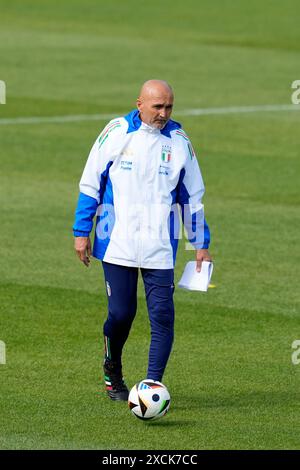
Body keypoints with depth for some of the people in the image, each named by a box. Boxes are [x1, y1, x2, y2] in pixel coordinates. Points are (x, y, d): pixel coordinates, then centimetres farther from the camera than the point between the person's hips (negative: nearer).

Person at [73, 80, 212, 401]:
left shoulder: (178, 141, 5)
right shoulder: (116, 133, -1)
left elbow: (192, 197, 13)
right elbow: (90, 184, 6)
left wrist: (201, 244, 11)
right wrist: (81, 232, 3)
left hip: (160, 248, 1)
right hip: (117, 243, -1)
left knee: (162, 317, -9)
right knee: (120, 313, -1)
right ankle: (112, 371, 26)